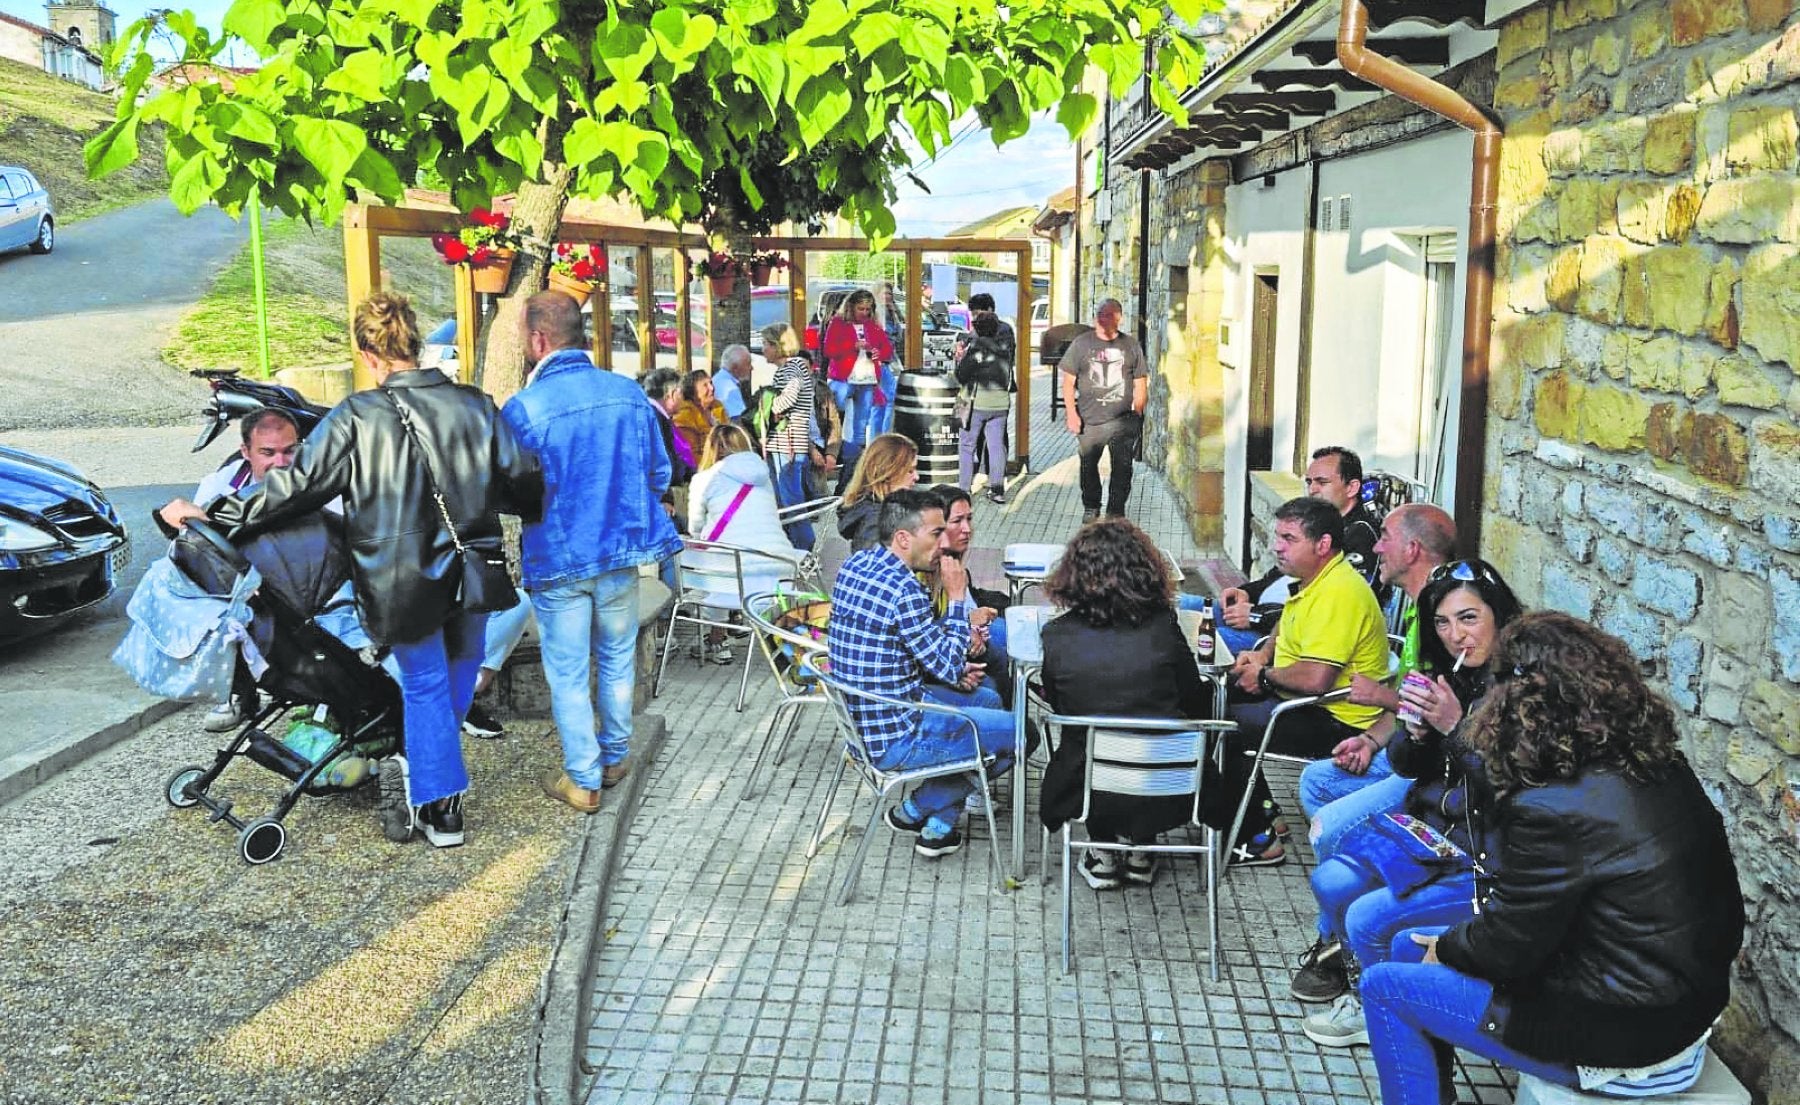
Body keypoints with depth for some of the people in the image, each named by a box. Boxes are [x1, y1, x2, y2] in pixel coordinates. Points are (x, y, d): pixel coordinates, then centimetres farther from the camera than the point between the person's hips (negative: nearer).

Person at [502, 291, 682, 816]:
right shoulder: (629, 393, -4)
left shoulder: (523, 407, -18)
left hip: (557, 558, -4)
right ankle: (615, 756, 35)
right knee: (618, 658, 20)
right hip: (622, 549, 4)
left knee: (567, 672, 8)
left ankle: (583, 780, 16)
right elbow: (659, 474, 4)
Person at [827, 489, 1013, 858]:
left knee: (986, 699, 25)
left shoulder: (855, 563, 2)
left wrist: (963, 622, 6)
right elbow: (949, 668, -16)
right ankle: (914, 810, 16)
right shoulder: (904, 591, -26)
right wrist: (956, 599, -9)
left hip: (857, 721, 9)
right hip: (895, 739, -9)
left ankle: (939, 825, 25)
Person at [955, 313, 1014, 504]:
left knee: (967, 446, 6)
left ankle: (964, 488, 6)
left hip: (978, 403, -5)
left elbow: (961, 376, -9)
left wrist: (959, 358, 7)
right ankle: (997, 489, 3)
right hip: (1000, 403, 5)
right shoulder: (1002, 350, 7)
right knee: (997, 446, 7)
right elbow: (1009, 378, 11)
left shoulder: (975, 348, -9)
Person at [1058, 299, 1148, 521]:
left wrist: (1137, 413, 3)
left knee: (1122, 466, -11)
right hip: (1089, 419, 1)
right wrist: (1071, 413, -3)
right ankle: (1090, 507, 33)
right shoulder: (1081, 344, 3)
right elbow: (1068, 382, 5)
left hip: (1122, 419, -1)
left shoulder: (1131, 346, 6)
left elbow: (1140, 384, 11)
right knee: (1088, 465, 13)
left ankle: (1116, 513, -5)